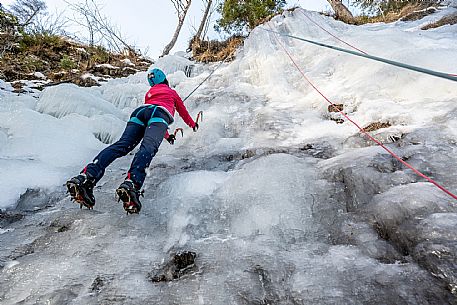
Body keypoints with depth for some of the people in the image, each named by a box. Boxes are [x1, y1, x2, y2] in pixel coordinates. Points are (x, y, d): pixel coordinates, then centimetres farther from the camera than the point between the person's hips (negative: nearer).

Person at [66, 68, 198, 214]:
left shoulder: (148, 94, 45)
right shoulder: (172, 92, 36)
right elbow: (183, 111, 45)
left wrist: (167, 135, 63)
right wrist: (193, 124, 64)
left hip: (139, 111, 5)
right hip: (159, 114, -4)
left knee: (121, 145, -14)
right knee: (148, 147, -28)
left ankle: (86, 176, -35)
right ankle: (131, 183, -54)